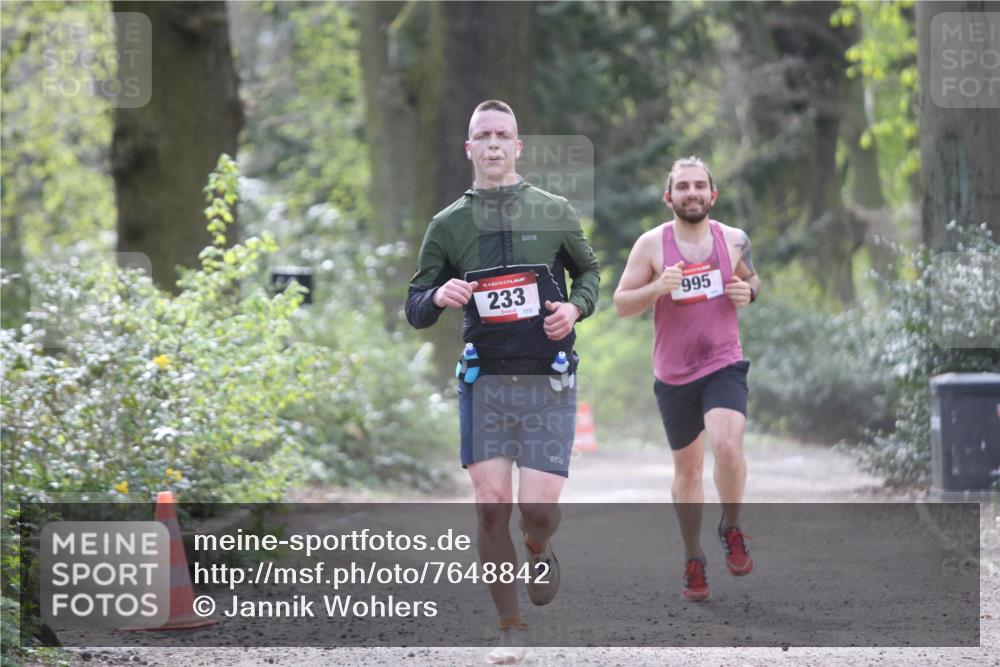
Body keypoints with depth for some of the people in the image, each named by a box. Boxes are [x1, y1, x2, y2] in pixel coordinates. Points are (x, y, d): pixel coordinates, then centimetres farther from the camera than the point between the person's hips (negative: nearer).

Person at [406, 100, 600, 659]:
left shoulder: (554, 212, 4)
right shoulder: (449, 224, 6)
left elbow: (590, 270, 18)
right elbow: (415, 310, 10)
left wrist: (575, 307, -3)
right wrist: (438, 296, -14)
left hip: (549, 382, -1)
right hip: (484, 382, 1)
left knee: (538, 509, -9)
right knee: (492, 507, -5)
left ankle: (540, 552, 29)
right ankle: (510, 629, 9)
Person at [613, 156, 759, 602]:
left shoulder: (734, 240, 0)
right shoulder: (651, 245, -6)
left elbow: (751, 278, 19)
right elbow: (621, 304, -3)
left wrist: (749, 292, -4)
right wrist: (657, 287, -21)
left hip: (724, 365, 0)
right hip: (673, 374, 0)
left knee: (728, 447, -25)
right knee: (687, 468, 11)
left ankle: (732, 530, 1)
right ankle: (693, 560, 27)